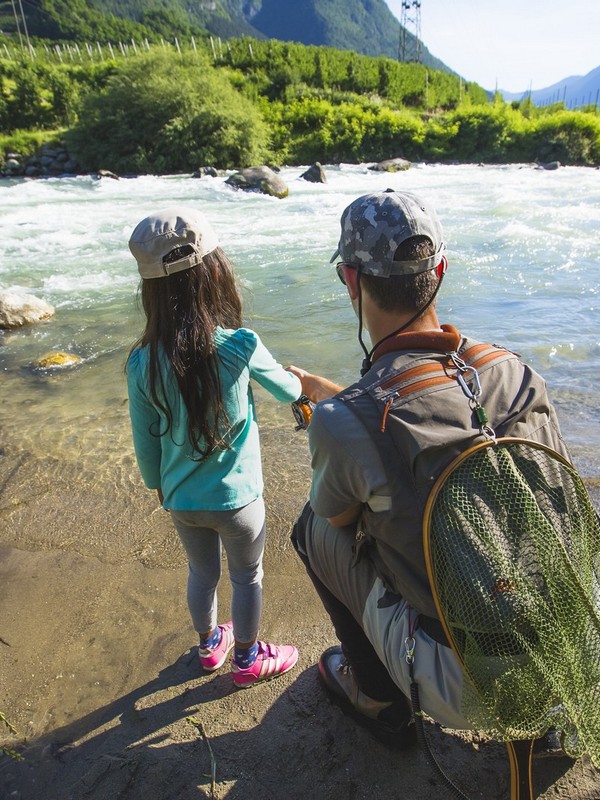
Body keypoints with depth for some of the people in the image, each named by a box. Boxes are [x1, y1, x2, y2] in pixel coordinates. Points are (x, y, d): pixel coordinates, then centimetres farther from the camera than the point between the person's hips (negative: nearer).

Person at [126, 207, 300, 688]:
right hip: (236, 496, -3)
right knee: (247, 577, 20)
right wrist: (300, 386, 21)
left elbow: (146, 440, -2)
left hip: (181, 500, 4)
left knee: (203, 573, 26)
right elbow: (285, 389, -3)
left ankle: (210, 645, 51)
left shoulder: (142, 363, -13)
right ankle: (247, 660, 42)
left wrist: (158, 484, 16)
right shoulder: (239, 346, -22)